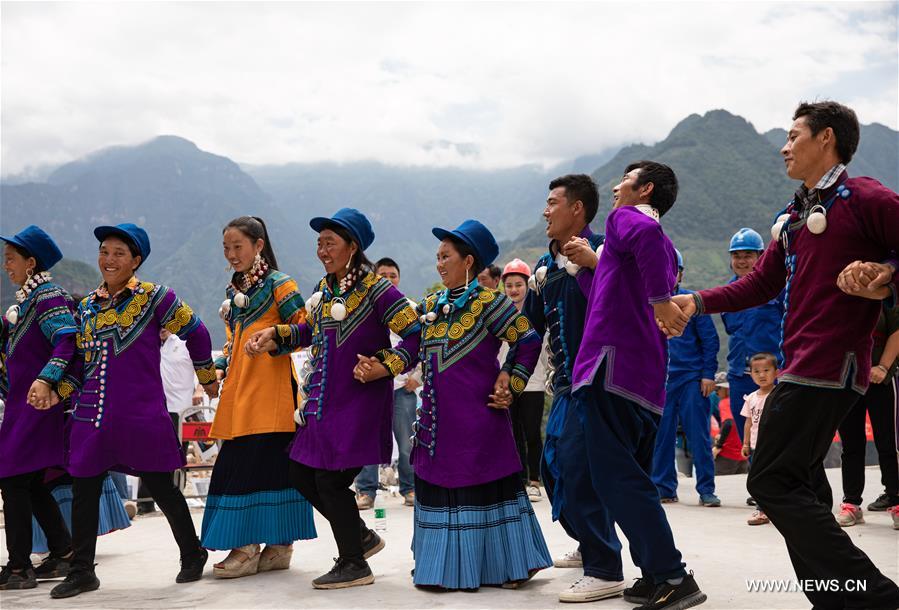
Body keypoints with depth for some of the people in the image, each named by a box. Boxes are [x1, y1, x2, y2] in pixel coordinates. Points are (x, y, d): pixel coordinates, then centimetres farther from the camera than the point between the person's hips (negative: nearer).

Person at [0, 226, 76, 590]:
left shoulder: (48, 297, -13)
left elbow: (68, 341, -26)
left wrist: (46, 380, -36)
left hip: (39, 404, -10)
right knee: (31, 483, 13)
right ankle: (63, 554, 20)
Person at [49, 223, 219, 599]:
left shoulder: (153, 297, -3)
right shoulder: (87, 306, 13)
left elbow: (195, 332, 6)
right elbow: (81, 359, 20)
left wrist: (207, 378, 15)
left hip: (142, 415, -5)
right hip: (92, 416, 5)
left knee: (161, 487, 4)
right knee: (83, 490, 3)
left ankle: (192, 556, 23)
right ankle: (82, 571, 16)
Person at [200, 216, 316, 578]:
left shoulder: (279, 284, -3)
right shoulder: (233, 291, 19)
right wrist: (219, 370, 14)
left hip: (270, 390, -7)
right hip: (239, 391, 8)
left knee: (269, 464, -7)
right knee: (237, 464, 5)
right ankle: (246, 546, 11)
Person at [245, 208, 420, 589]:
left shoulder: (376, 289, -13)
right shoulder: (324, 289, 11)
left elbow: (416, 336, -16)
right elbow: (310, 329, 27)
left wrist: (384, 366, -22)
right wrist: (274, 335, 13)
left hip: (358, 401, -9)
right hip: (322, 401, 9)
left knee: (330, 479, -7)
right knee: (302, 475, 11)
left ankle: (354, 565, 10)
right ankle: (361, 536, 28)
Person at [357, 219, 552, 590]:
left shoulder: (487, 302, -8)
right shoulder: (431, 306, 11)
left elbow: (528, 341, -6)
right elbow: (414, 353, 12)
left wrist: (511, 384, -9)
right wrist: (375, 370, -2)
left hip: (477, 419, -7)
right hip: (438, 418, 7)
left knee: (486, 487, 0)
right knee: (436, 487, 9)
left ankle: (506, 565, 13)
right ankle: (445, 565, 21)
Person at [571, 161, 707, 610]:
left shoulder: (626, 218, -1)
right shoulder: (664, 248, 24)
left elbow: (645, 232, -27)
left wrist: (660, 300, -27)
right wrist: (594, 262, 29)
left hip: (614, 367, -9)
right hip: (648, 377, 9)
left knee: (616, 478, -10)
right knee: (632, 479, 14)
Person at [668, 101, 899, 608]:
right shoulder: (796, 216, 20)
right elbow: (762, 284, 19)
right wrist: (696, 302, 11)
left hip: (829, 367, -10)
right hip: (801, 367, 10)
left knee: (772, 482, -11)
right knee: (800, 486, 11)